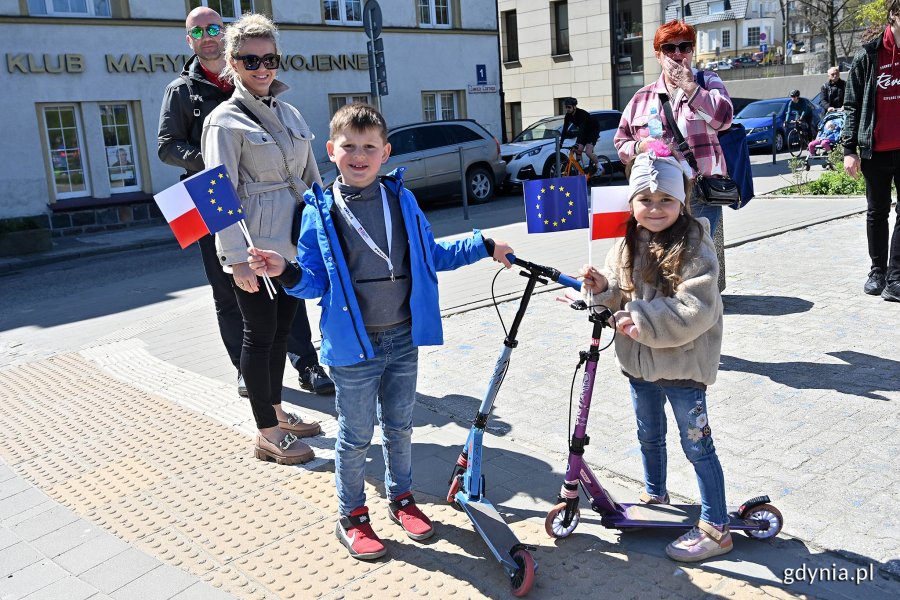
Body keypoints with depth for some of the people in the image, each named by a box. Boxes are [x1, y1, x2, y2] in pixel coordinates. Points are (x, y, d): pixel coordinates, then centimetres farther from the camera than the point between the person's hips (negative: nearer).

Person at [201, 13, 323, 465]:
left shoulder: (290, 114, 12)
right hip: (256, 247, -6)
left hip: (294, 244, 7)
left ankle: (277, 412, 31)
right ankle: (267, 433, 13)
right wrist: (237, 258, -18)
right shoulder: (225, 121, -8)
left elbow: (312, 177, 17)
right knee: (259, 334, 2)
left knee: (281, 329, 15)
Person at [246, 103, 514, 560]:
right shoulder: (320, 212, -7)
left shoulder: (401, 200, 2)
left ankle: (401, 498, 40)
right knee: (356, 436, 9)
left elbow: (431, 256, 12)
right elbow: (315, 282, -5)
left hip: (404, 339, 4)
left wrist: (482, 247, 9)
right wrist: (287, 273, -25)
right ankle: (351, 516, 29)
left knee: (399, 426, 19)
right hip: (353, 348, -3)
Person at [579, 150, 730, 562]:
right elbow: (621, 301, 8)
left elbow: (694, 311, -25)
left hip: (682, 364, -7)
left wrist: (641, 320, -30)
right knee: (649, 435, 24)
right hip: (638, 361, 7)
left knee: (696, 444, 3)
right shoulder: (626, 246, 3)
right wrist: (603, 289, -13)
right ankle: (655, 495, 48)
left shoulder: (694, 248, -17)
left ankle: (716, 529, 17)